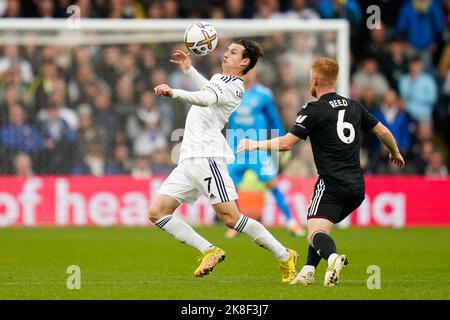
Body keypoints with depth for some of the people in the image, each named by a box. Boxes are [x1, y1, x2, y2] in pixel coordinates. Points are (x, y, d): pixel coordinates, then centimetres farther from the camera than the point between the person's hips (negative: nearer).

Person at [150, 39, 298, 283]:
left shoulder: (233, 87, -8)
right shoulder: (220, 79, 22)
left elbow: (206, 99, -30)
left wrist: (174, 93, -44)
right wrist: (189, 70, 45)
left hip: (206, 156, -9)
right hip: (188, 161, 9)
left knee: (230, 218, -13)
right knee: (156, 212, -1)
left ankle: (284, 256, 0)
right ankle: (209, 252, 2)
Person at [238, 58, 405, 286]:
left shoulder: (313, 111, -5)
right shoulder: (354, 107, 14)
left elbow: (286, 143, -10)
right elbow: (382, 131, 22)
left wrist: (256, 145, 4)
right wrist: (395, 153, 41)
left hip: (331, 184, -7)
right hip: (357, 187, 7)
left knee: (316, 233, -16)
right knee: (320, 227, 24)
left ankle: (333, 257, -46)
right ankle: (308, 272, 13)